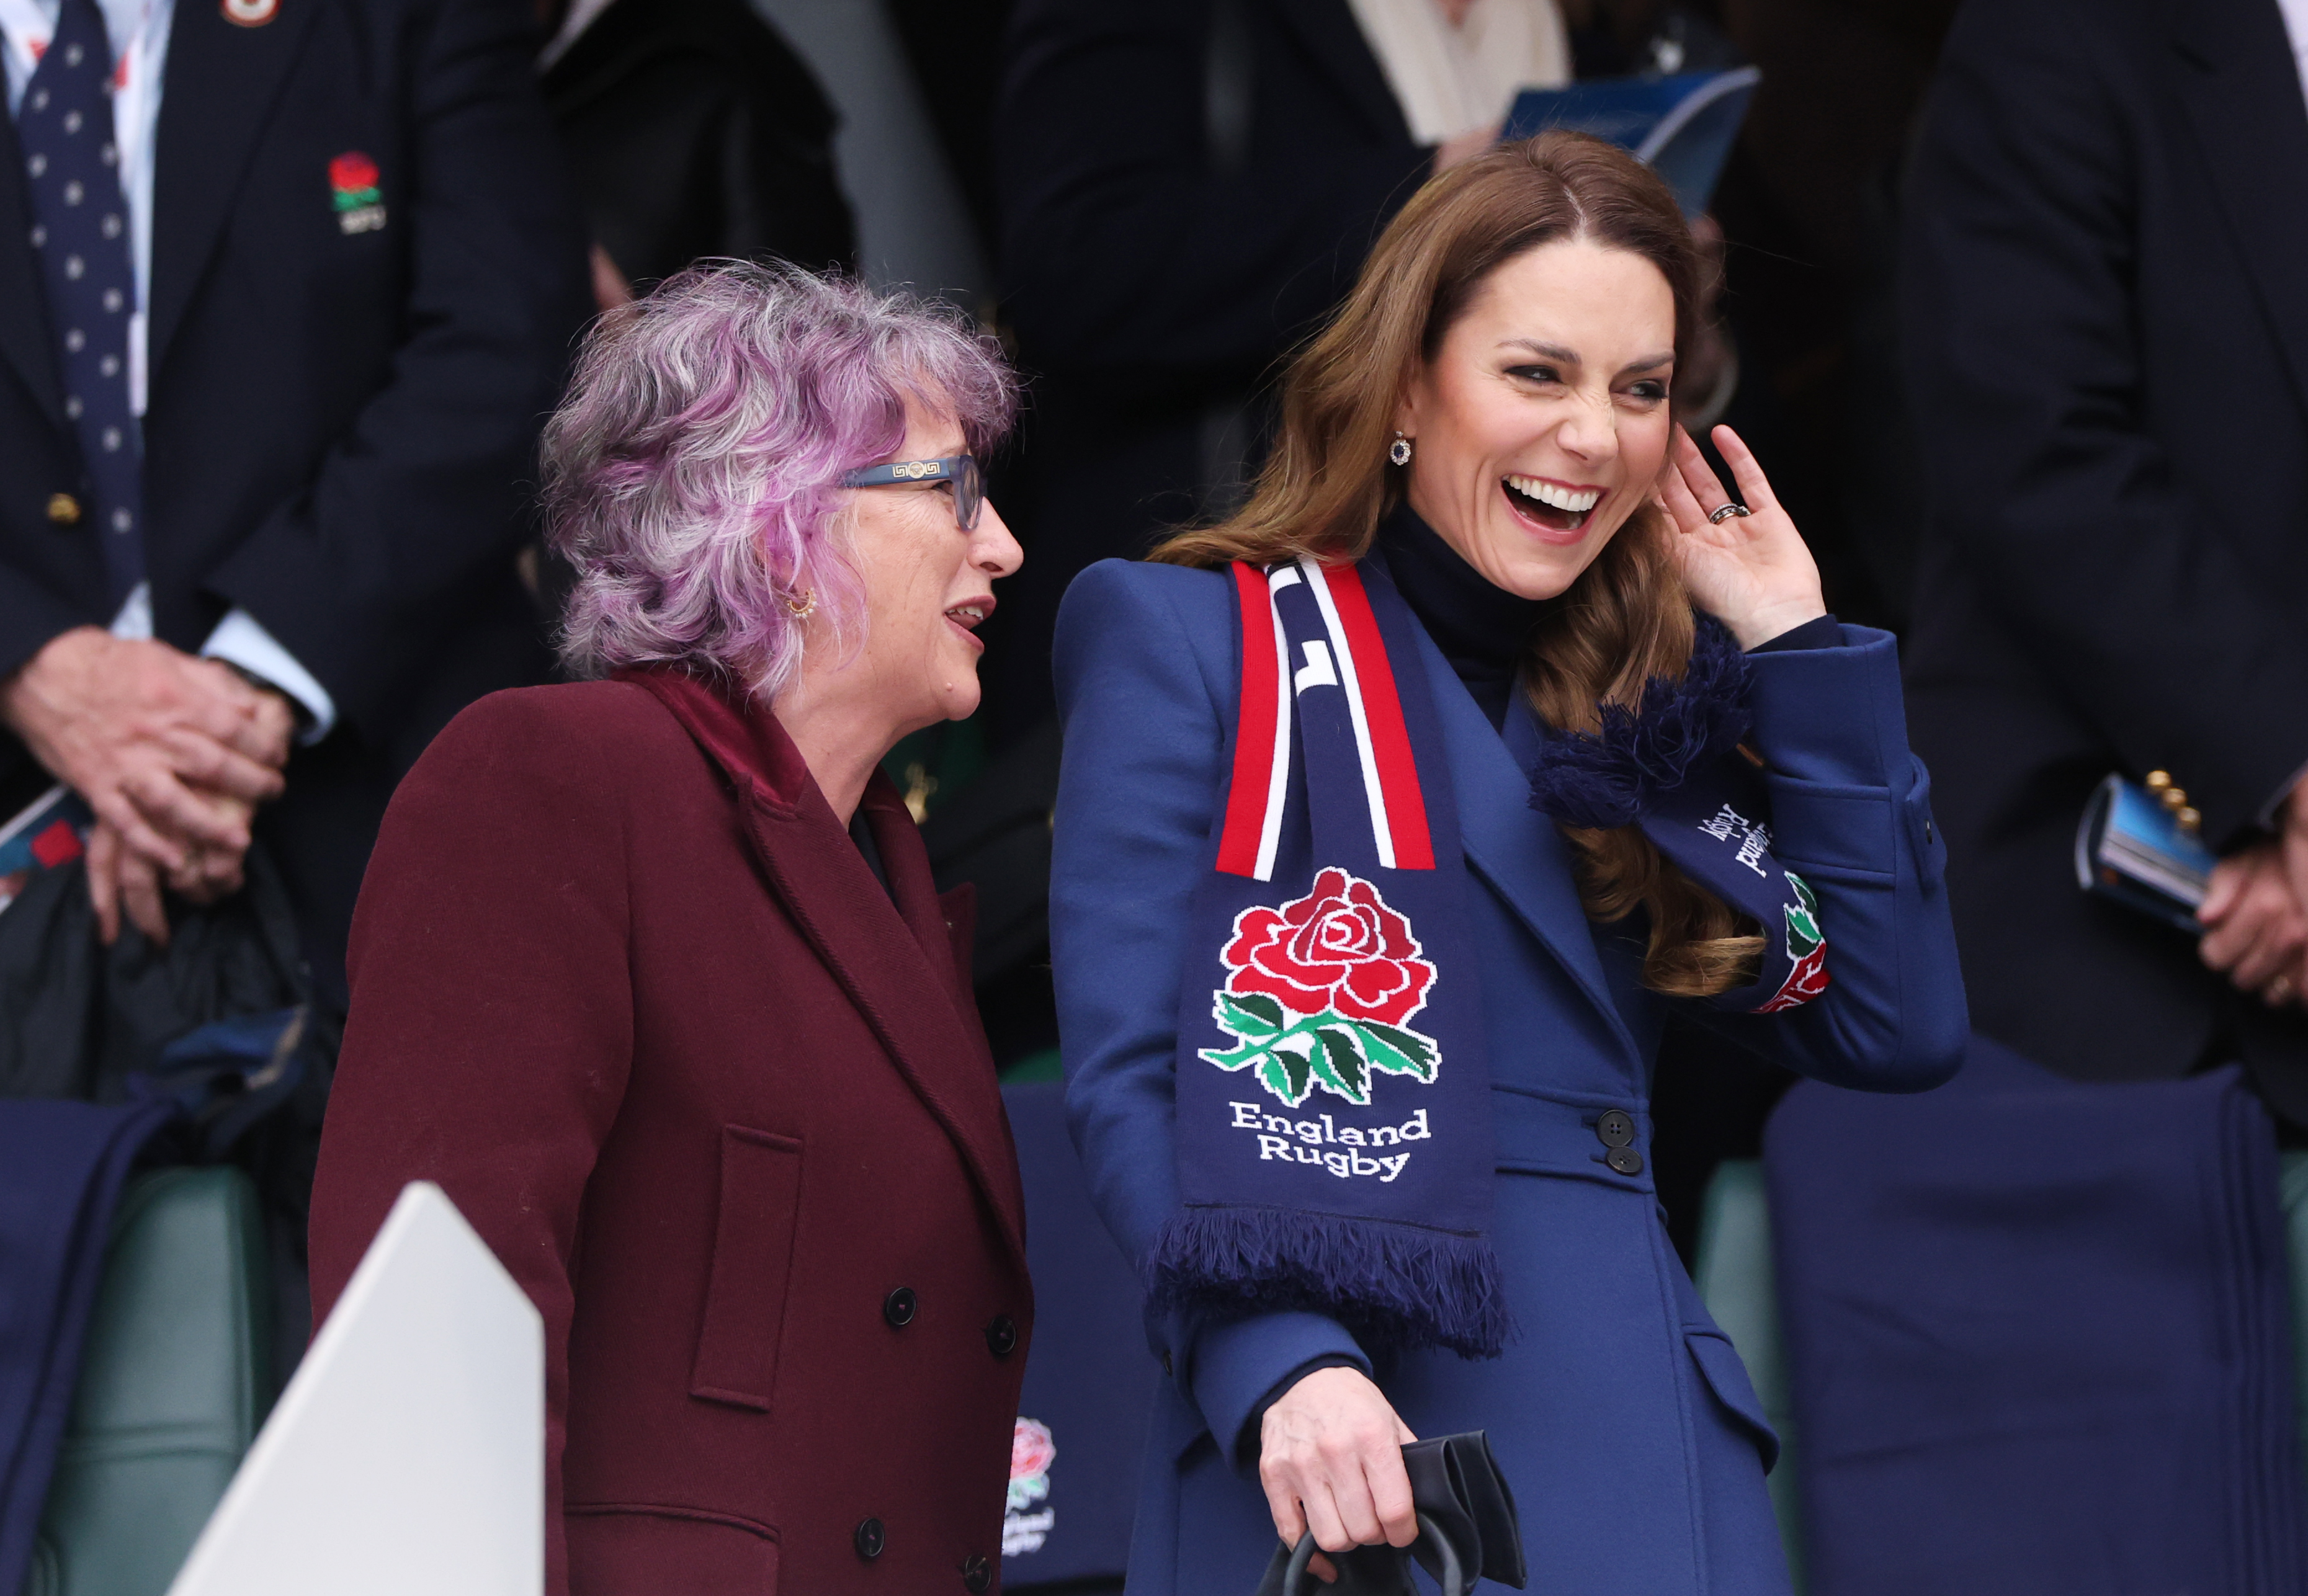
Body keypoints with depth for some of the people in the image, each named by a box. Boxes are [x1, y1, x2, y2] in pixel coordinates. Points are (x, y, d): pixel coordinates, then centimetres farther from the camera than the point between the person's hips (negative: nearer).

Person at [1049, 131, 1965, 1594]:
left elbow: (1897, 1030, 11)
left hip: (1655, 1447, 5)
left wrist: (1798, 651, 11)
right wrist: (1277, 1362, -23)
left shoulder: (1636, 702, 19)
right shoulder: (1194, 644, 4)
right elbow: (1134, 1073, -7)